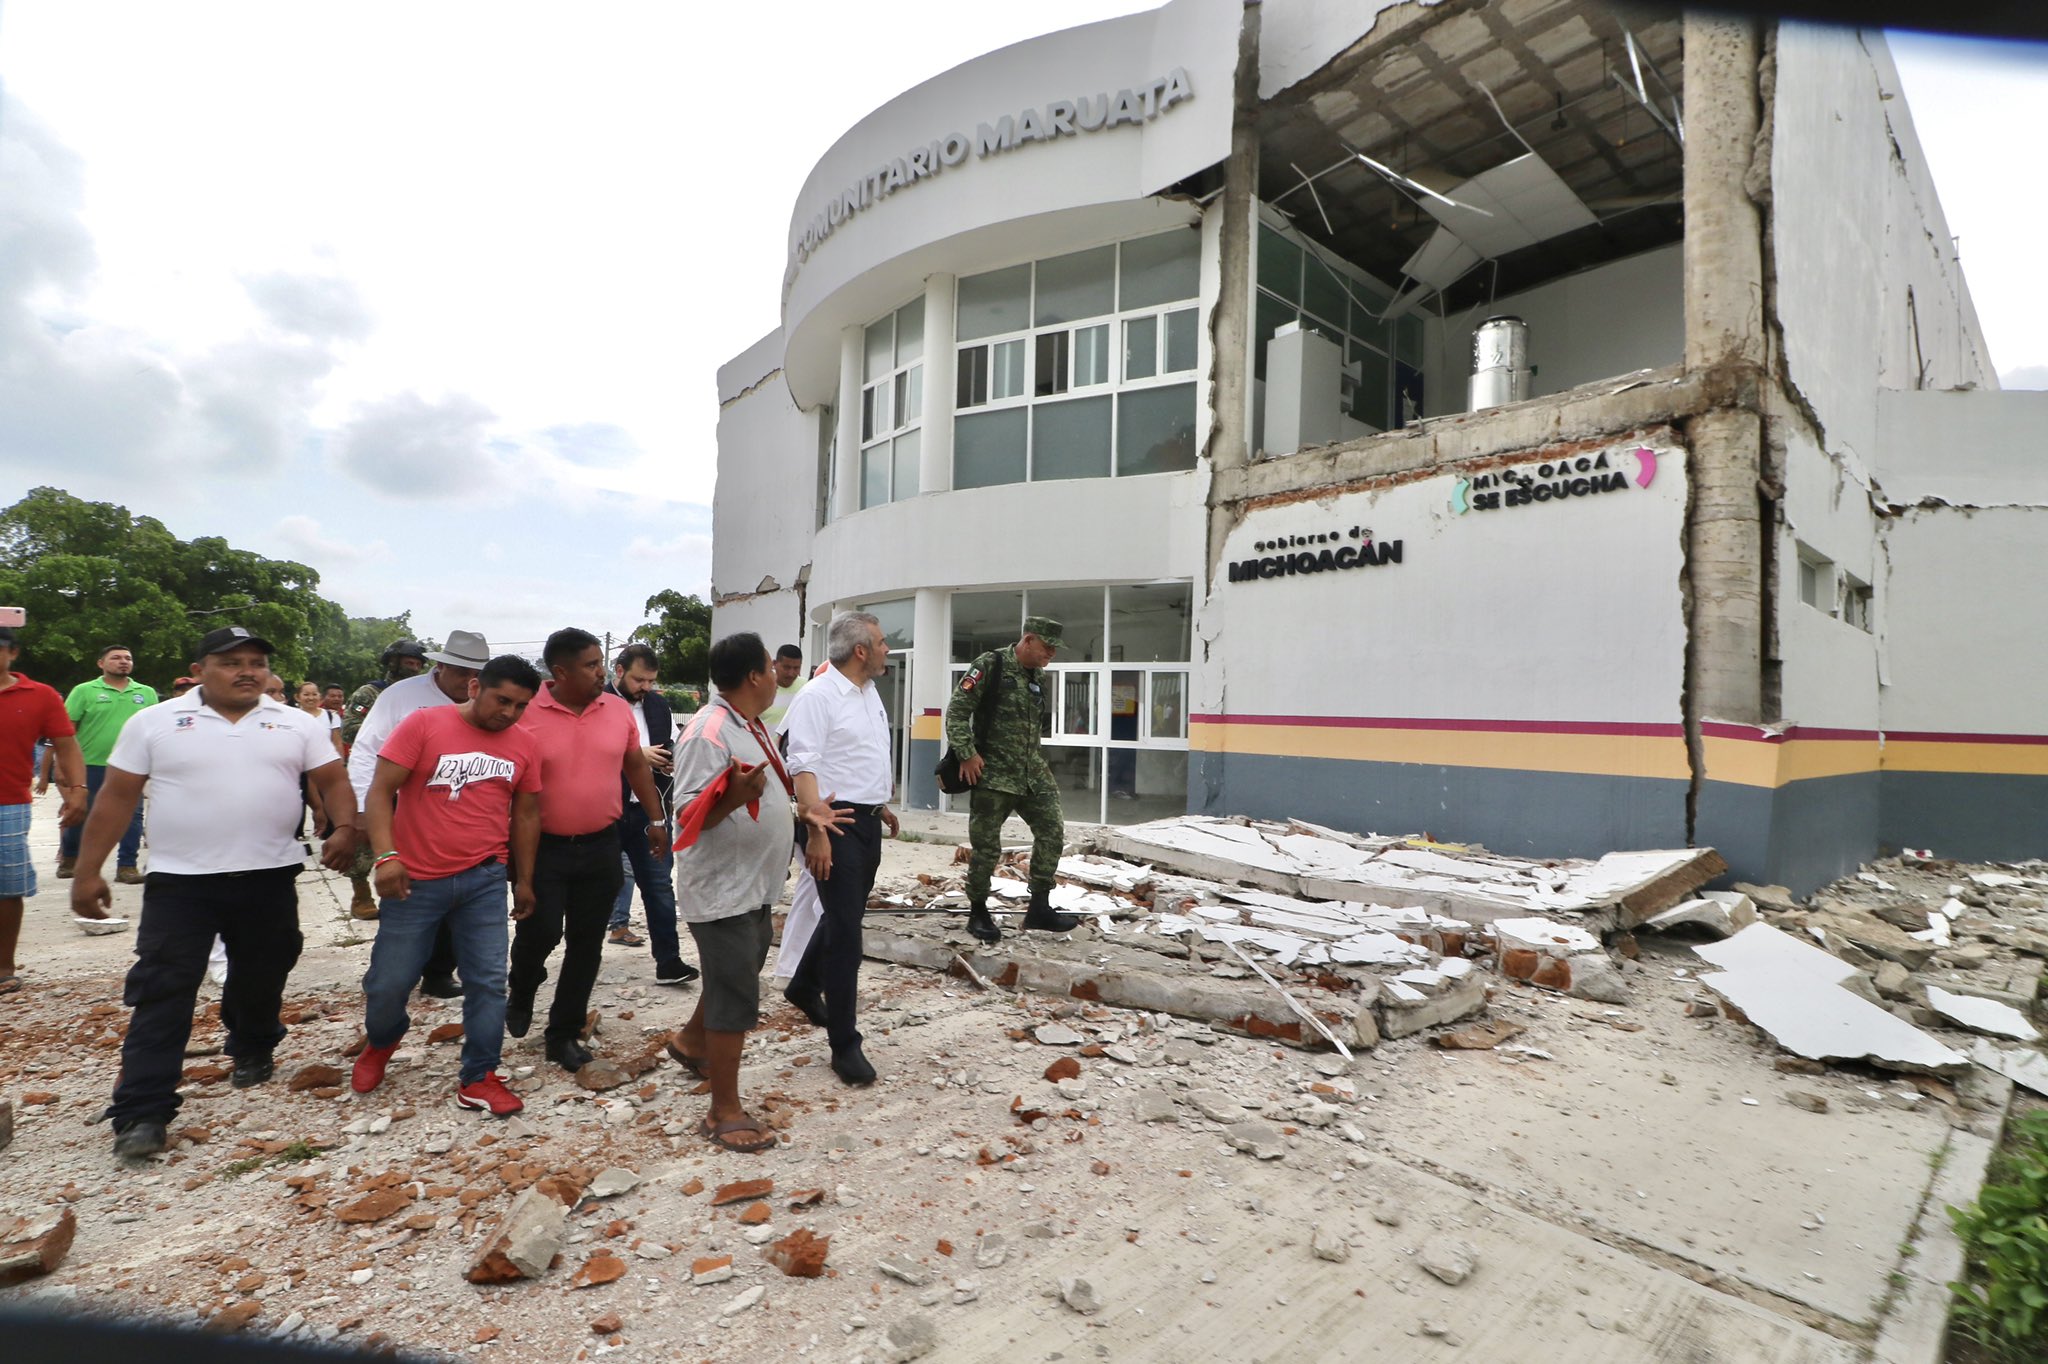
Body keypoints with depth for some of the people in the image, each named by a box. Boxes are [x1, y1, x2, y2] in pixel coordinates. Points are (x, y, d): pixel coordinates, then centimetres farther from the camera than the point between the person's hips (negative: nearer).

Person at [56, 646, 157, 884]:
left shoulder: (147, 693, 10)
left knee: (132, 817, 1)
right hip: (90, 766, -2)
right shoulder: (84, 691, 1)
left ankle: (127, 866, 9)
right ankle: (69, 858, 31)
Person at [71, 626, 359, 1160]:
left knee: (260, 980, 17)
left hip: (269, 879, 2)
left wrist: (344, 826, -16)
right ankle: (141, 1113, 4)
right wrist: (87, 871, -1)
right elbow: (116, 797, 1)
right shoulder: (154, 723, 0)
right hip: (179, 882, -2)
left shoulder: (297, 724, 2)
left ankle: (253, 1051, 42)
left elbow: (333, 780, 3)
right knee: (162, 995, -2)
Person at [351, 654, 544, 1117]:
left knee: (488, 981, 2)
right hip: (416, 880, -2)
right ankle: (380, 1042, 41)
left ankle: (479, 1078, 16)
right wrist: (386, 855, -22)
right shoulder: (423, 724, -9)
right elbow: (380, 791, -10)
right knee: (389, 981, 9)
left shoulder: (523, 744, 1)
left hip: (485, 880, 2)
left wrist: (524, 880, 13)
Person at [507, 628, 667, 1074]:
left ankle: (564, 1033, 23)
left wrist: (656, 818, 14)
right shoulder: (526, 714, -12)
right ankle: (521, 995, 37)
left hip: (601, 847, 3)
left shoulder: (618, 708, -1)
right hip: (543, 848, -3)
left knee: (586, 942, 8)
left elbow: (636, 765, 12)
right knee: (539, 933, 3)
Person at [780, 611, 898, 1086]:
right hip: (836, 821, -9)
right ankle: (844, 1044, 6)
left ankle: (804, 988, 45)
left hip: (867, 820, 9)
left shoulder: (869, 692, 12)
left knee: (846, 916, 21)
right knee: (844, 930, -5)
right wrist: (816, 831, -27)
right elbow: (804, 766, -22)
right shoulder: (818, 696, -16)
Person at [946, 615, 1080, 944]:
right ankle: (978, 913, 18)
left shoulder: (1038, 678, 12)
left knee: (1052, 831, 2)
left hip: (1033, 774, 7)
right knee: (987, 847, 1)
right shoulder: (989, 666, -11)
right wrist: (967, 754, -18)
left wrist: (1035, 763, 16)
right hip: (992, 773, -7)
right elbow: (956, 711, -13)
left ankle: (1039, 908, 12)